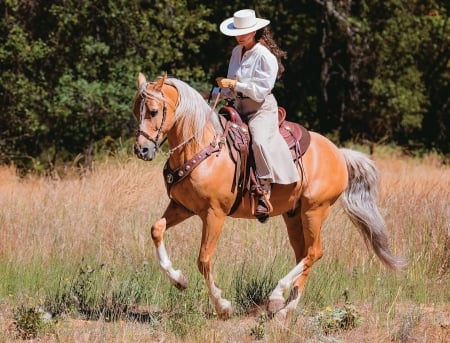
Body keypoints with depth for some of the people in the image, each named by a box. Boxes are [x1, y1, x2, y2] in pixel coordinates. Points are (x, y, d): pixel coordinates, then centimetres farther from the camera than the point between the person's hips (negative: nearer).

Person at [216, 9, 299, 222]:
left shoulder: (266, 56, -13)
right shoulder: (237, 52, 10)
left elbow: (261, 90, -19)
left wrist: (234, 84, -22)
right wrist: (218, 91, -2)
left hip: (262, 108, -9)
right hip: (240, 108, 9)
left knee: (259, 140, -34)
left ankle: (265, 192, -34)